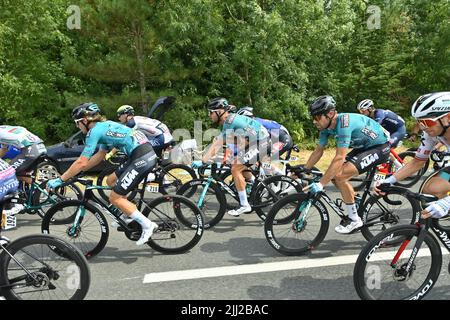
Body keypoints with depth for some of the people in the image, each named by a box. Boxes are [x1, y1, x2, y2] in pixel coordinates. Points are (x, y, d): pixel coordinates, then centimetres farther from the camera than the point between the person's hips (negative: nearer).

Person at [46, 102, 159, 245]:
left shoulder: (94, 131, -6)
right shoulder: (105, 125, 21)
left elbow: (82, 162, -9)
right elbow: (100, 155, 25)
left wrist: (59, 180, -1)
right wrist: (78, 171, 25)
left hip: (142, 158, -9)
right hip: (146, 152, 9)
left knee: (114, 198, 0)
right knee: (111, 181, 21)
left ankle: (147, 226, 4)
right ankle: (130, 216, 25)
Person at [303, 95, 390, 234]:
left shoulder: (344, 123, -32)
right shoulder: (326, 125, -6)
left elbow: (339, 158, -37)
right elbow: (318, 150, 3)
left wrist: (320, 184, -37)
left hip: (380, 147, -9)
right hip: (364, 146, 9)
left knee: (339, 175, -21)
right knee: (334, 174, 1)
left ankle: (355, 220, -5)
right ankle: (359, 209, 18)